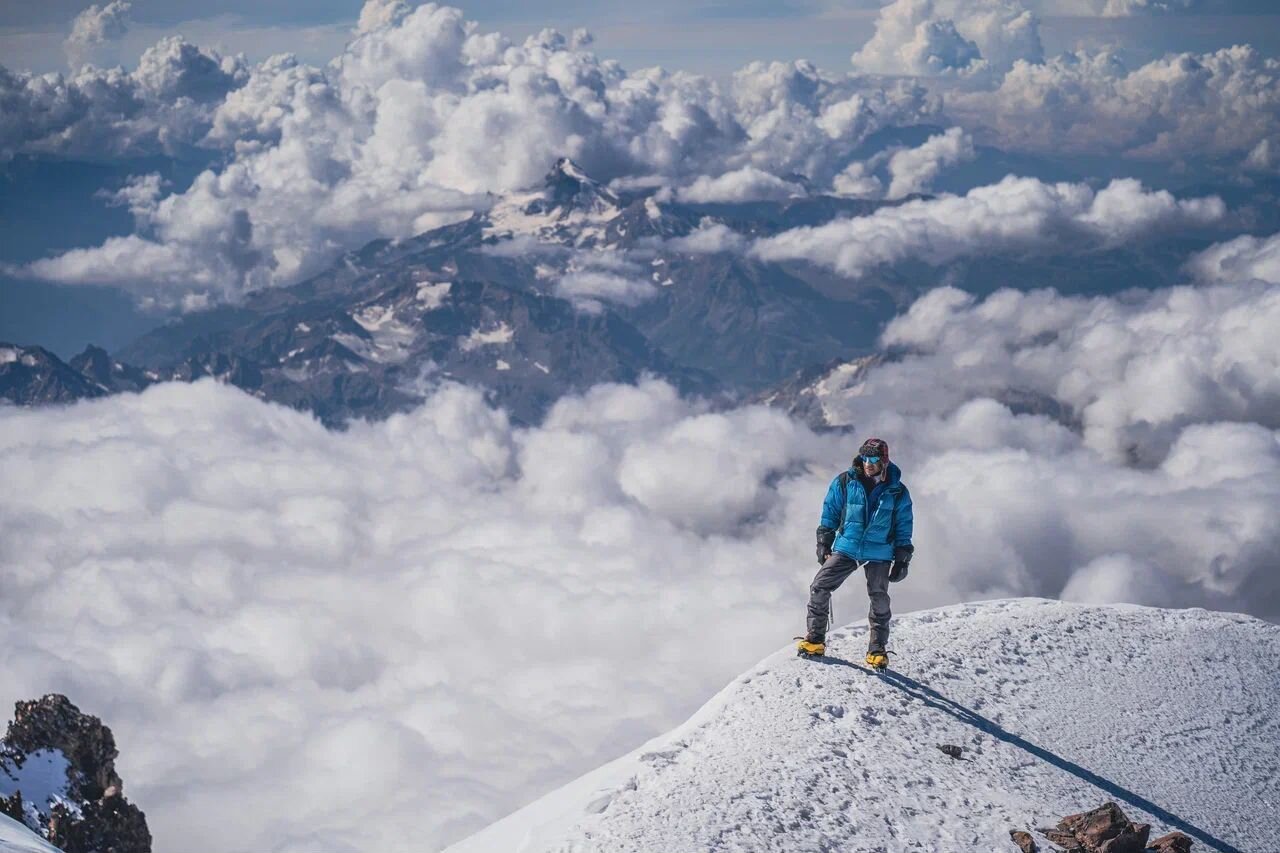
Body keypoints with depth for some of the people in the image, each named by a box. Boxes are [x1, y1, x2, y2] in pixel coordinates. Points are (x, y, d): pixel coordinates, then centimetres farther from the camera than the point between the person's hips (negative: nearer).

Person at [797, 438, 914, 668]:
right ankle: (815, 639, 0)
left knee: (879, 601, -2)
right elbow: (830, 513, 10)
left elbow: (903, 528, 7)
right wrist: (824, 543, 7)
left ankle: (877, 649, 11)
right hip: (846, 548, 1)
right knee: (819, 588, -10)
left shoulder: (897, 492, 0)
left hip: (879, 554, -1)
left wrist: (902, 560, 4)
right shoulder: (845, 482, -1)